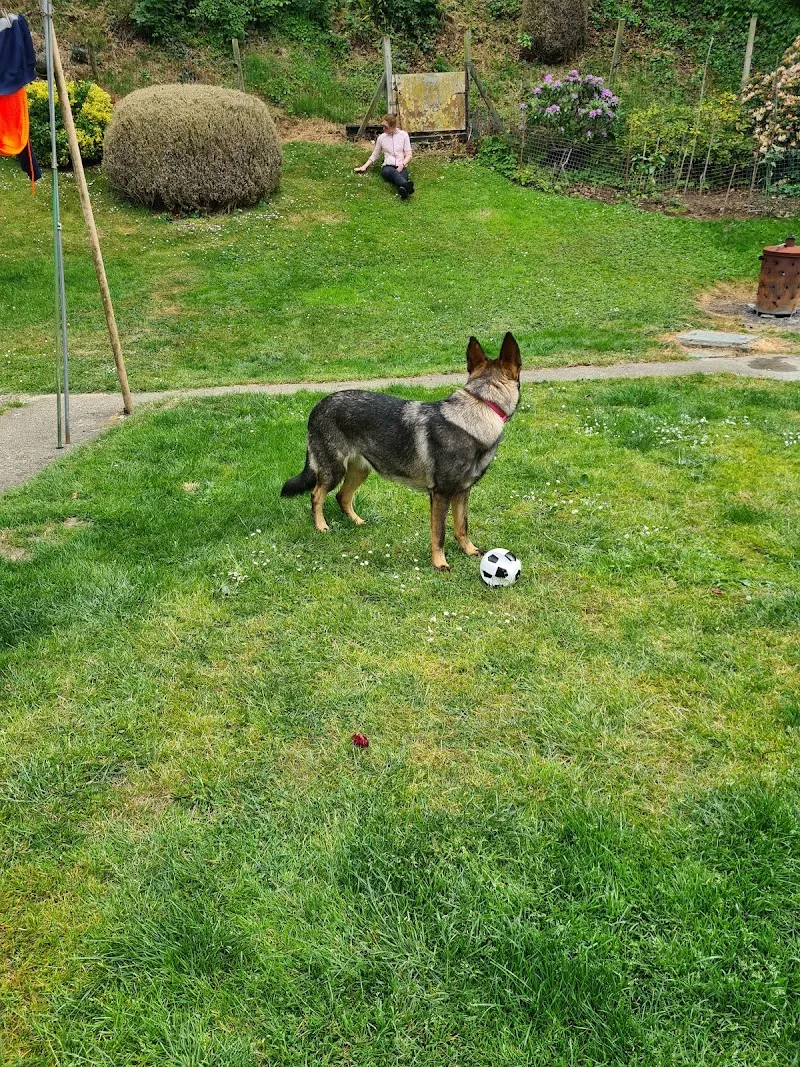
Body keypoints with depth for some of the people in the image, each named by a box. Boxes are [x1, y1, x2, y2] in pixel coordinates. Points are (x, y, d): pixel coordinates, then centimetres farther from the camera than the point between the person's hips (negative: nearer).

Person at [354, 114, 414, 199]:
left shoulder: (403, 135, 9)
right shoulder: (381, 137, 14)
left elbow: (408, 155, 6)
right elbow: (374, 155, 22)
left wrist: (402, 164, -13)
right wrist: (364, 167, 10)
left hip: (401, 167, 1)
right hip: (387, 167, -1)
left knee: (401, 176, -39)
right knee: (392, 171, -41)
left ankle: (403, 189, -74)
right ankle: (407, 185, -72)